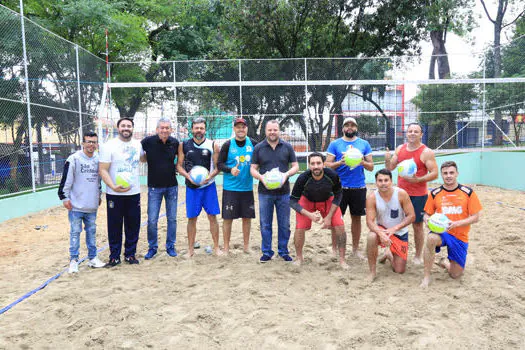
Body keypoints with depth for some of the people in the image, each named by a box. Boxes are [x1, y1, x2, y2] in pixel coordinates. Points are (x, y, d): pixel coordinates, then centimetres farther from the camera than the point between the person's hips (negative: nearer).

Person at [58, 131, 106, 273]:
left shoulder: (98, 160, 9)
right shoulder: (74, 159, -10)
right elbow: (66, 179, -8)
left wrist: (98, 196, 22)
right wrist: (64, 197, -9)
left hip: (92, 205, 5)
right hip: (76, 205, -5)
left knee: (92, 231, 13)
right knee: (75, 232, 2)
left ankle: (92, 258, 22)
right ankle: (73, 260, 12)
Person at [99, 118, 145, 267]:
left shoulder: (138, 144, 8)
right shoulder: (109, 146, -6)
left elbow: (144, 158, 29)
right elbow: (102, 170, -11)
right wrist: (114, 187, -23)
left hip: (134, 192, 4)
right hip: (114, 194, -4)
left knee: (133, 225, 9)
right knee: (115, 226, 5)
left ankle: (130, 254, 24)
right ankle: (114, 256, 18)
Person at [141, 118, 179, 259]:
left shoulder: (175, 143, -2)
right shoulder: (148, 141, -10)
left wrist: (177, 167, 5)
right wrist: (148, 159, -3)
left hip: (172, 186, 2)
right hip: (154, 187, -2)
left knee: (172, 218, 9)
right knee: (152, 220, 0)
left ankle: (170, 246, 23)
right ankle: (152, 247, 19)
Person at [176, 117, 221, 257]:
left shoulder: (213, 145, 0)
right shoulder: (183, 145, 3)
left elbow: (217, 167, 1)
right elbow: (179, 165, 4)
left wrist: (209, 176, -18)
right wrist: (188, 176, -14)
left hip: (209, 186, -1)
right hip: (191, 187, 1)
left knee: (212, 217, 1)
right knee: (192, 218, 6)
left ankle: (216, 247, 13)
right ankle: (190, 249, 17)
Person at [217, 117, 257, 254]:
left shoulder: (253, 144, 4)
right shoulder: (227, 145, -3)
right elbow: (220, 164, -2)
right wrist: (230, 170, -19)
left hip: (247, 188, 3)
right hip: (230, 188, -2)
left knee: (247, 217, 9)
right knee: (228, 217, 2)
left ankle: (246, 246, 24)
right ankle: (226, 247, 15)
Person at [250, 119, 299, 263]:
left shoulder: (287, 147, 4)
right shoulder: (258, 148, 3)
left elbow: (295, 166, 6)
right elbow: (253, 169, 4)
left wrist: (287, 174, -14)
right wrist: (261, 177, -16)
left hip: (284, 192, 1)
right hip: (265, 192, 0)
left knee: (284, 224, 8)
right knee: (265, 224, 6)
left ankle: (283, 251, 22)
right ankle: (267, 252, 18)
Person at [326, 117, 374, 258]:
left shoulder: (364, 144, 8)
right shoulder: (335, 144, 4)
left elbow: (371, 167, 7)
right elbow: (328, 165, -1)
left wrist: (363, 163, -13)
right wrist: (340, 162, -18)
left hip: (359, 187, 2)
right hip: (340, 187, -1)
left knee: (356, 218, 9)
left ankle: (355, 249, 22)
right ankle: (334, 249, 15)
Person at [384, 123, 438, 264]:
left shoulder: (426, 152, -8)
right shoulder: (400, 149, 8)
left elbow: (434, 173, -12)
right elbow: (390, 168, 13)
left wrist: (418, 180, -26)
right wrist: (387, 159, -9)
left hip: (418, 195, -4)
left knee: (417, 225, 4)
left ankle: (418, 256, 18)